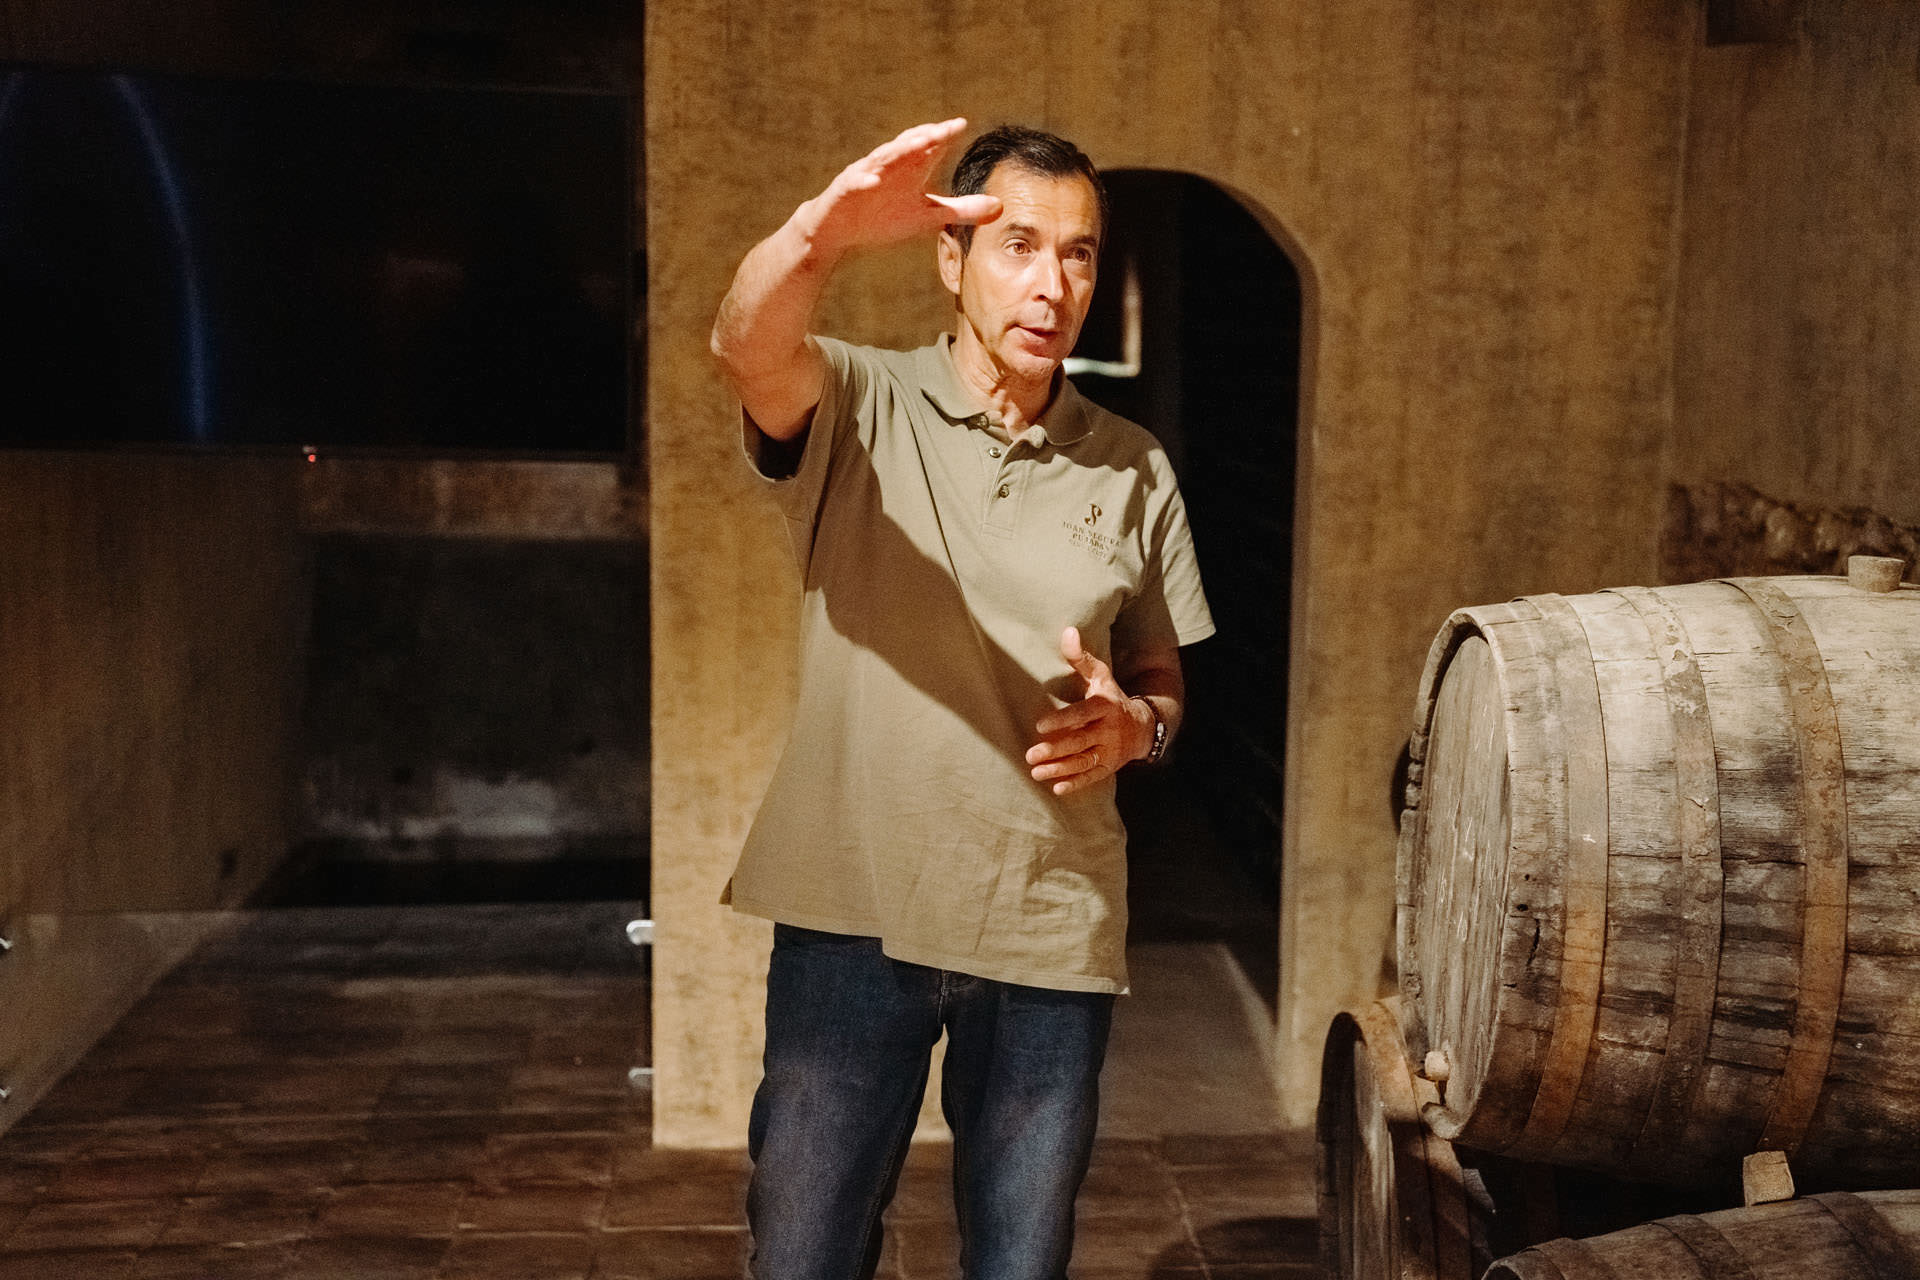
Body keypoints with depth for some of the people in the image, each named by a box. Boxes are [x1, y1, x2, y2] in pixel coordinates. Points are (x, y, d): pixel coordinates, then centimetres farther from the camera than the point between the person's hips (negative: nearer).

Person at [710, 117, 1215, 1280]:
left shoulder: (1135, 471, 7)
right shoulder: (857, 409, -3)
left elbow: (1163, 677, 15)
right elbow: (746, 343, -25)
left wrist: (1136, 726, -9)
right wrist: (826, 232, -46)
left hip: (1053, 929, 3)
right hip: (853, 915, -2)